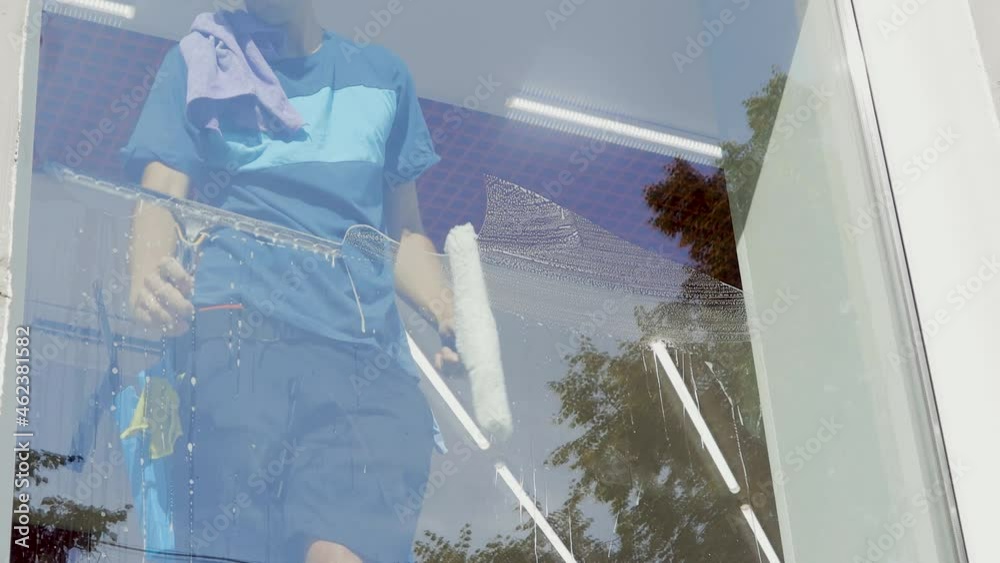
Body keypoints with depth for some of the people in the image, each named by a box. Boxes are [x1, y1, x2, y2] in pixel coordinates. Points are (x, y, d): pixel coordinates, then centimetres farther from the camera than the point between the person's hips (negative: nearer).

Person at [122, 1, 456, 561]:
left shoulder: (382, 73, 26)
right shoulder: (201, 59, 20)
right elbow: (163, 196, 7)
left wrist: (449, 313, 6)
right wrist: (150, 275, -17)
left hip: (367, 351, 1)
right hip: (236, 326, -1)